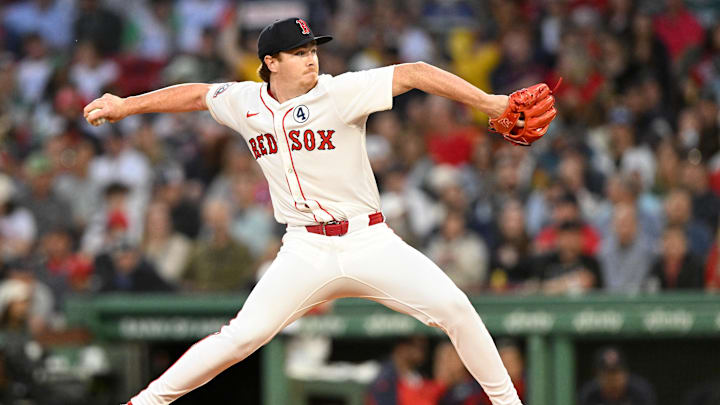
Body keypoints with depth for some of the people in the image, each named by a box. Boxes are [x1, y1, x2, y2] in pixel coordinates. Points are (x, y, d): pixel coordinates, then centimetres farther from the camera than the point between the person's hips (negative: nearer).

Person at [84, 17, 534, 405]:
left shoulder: (340, 92, -10)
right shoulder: (246, 102, 2)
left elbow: (415, 74, -18)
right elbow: (196, 94, 20)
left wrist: (490, 103, -27)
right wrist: (125, 106, 21)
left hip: (370, 242, -1)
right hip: (306, 251, 1)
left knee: (453, 308, -15)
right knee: (243, 336, -12)